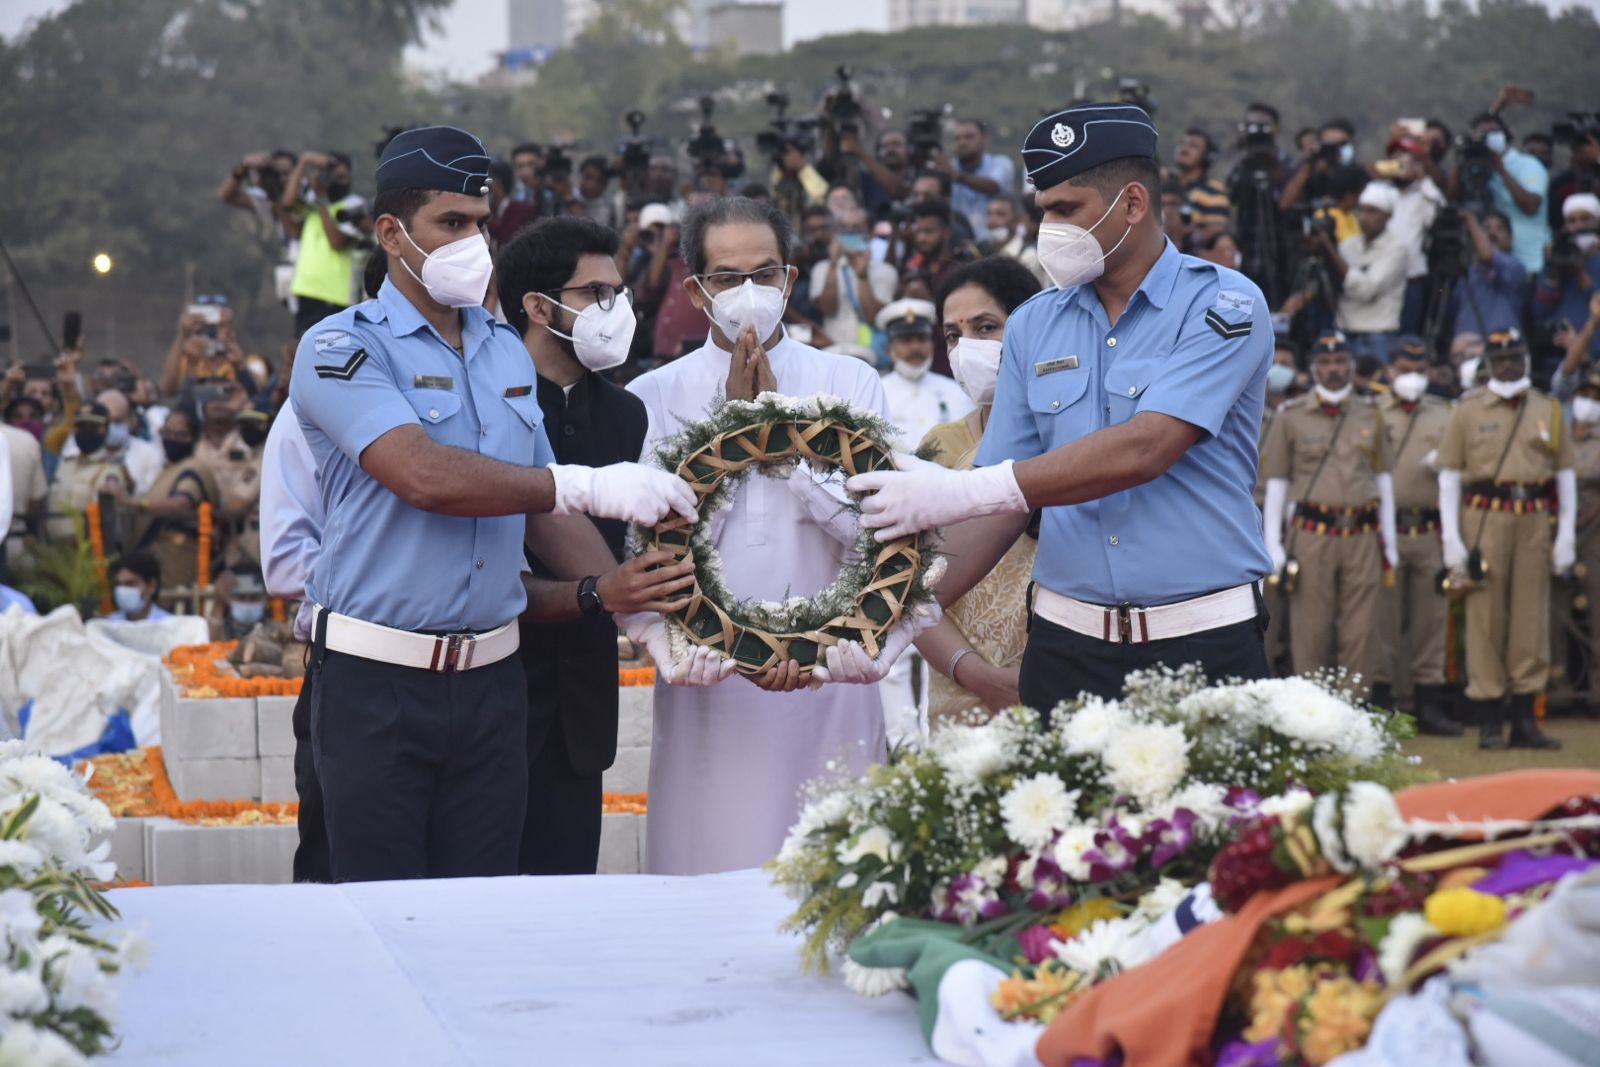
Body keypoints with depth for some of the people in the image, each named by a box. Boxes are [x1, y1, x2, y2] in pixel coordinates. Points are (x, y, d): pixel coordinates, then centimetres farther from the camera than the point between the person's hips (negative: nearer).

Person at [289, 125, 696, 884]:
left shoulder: (507, 354, 14)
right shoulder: (341, 349, -7)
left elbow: (543, 511, 15)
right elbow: (425, 477, -22)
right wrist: (587, 486, -23)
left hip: (490, 678, 5)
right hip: (378, 679, -5)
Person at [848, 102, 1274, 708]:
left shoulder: (1222, 306, -5)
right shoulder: (1034, 326, 10)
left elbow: (1143, 451, -19)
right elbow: (1005, 506, 9)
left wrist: (960, 492, -20)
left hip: (1203, 644, -4)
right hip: (1065, 648, 4)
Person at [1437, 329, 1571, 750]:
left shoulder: (1549, 410, 11)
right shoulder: (1468, 411, 5)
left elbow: (1565, 473, 12)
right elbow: (1449, 475, 2)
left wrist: (1567, 533, 3)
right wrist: (1451, 538, -5)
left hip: (1535, 521, 2)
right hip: (1485, 517, -2)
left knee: (1532, 618, 3)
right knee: (1485, 619, -1)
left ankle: (1524, 717, 10)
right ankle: (1489, 719, 3)